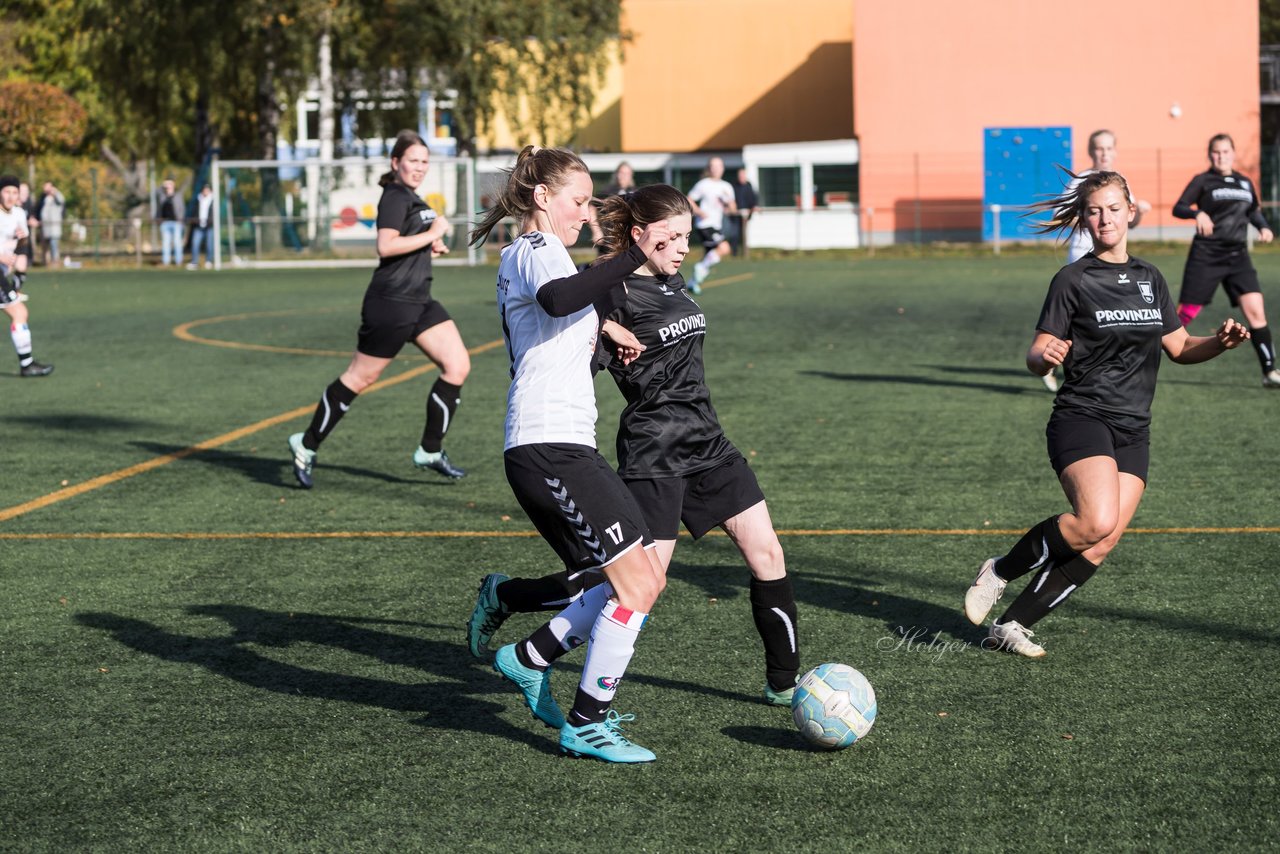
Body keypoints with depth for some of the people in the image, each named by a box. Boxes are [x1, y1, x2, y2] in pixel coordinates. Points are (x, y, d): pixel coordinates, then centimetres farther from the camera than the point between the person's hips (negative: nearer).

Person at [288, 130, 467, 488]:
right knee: (360, 377, -1)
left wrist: (429, 245, 14)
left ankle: (430, 451, 7)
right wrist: (432, 234, -20)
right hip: (391, 304, -9)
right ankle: (307, 445, 13)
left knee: (458, 366, -1)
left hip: (419, 302, 9)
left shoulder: (410, 197, 17)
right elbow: (385, 246, -26)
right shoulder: (395, 196, -13)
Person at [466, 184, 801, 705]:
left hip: (706, 446, 8)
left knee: (767, 554, 3)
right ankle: (503, 596, 10)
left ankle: (784, 683, 15)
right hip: (652, 458, -8)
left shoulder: (673, 282, 11)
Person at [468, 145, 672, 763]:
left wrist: (601, 317, 21)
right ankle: (586, 725, -3)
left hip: (538, 450, 10)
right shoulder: (538, 249, -6)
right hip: (553, 447, -10)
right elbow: (557, 298, -31)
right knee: (639, 585, -9)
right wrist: (635, 257, -30)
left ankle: (530, 660, 17)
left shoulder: (516, 259, 25)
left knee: (643, 581, 12)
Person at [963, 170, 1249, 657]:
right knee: (1096, 522, -29)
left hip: (1133, 432, 6)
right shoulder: (1073, 280, -3)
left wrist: (1220, 343, 2)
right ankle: (1000, 572, -7)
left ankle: (1012, 626, 1)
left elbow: (1179, 348, 22)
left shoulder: (1150, 279, 14)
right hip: (1081, 418, -5)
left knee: (1097, 549, -8)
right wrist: (1044, 356, -30)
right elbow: (1036, 359, -6)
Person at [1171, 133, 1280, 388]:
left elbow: (1254, 211, 29)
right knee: (1185, 314, -3)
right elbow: (1178, 208, -9)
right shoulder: (1203, 181, 0)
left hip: (1237, 256, 4)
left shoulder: (1245, 183, 13)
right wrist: (1198, 213, -30)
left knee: (1255, 311, -10)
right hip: (1206, 256, -4)